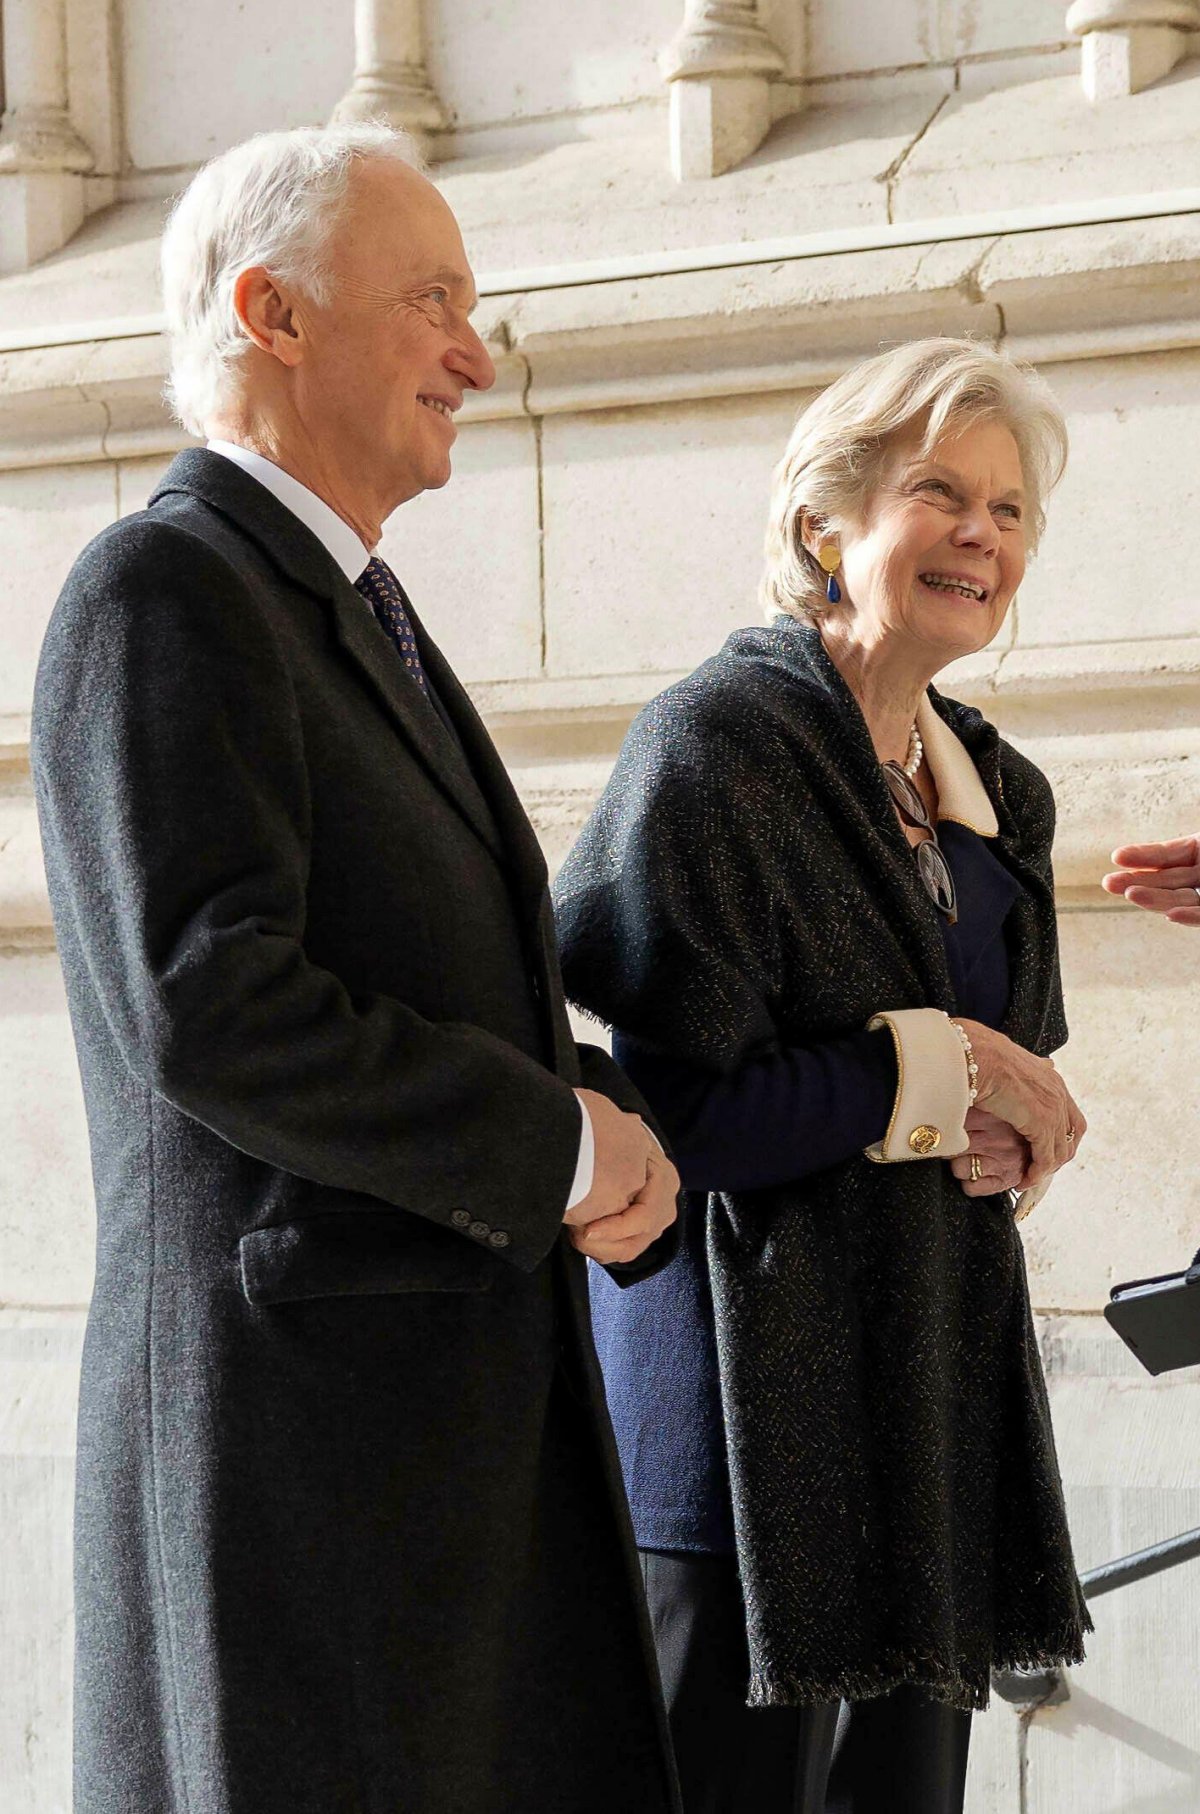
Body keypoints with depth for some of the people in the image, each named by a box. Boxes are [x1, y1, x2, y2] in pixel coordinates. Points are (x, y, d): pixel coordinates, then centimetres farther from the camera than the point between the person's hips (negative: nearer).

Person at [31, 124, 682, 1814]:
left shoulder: (363, 619, 19)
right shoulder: (162, 591, -12)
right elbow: (205, 1006, -23)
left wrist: (613, 1129, 0)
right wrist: (555, 1148, -14)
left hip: (486, 1410, 9)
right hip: (300, 1426, -9)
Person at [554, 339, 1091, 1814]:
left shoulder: (994, 792, 14)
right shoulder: (716, 741, -10)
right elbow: (664, 1112, -16)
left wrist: (1008, 1137, 0)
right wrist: (936, 1065, -11)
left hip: (936, 1383, 8)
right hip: (757, 1377, -7)